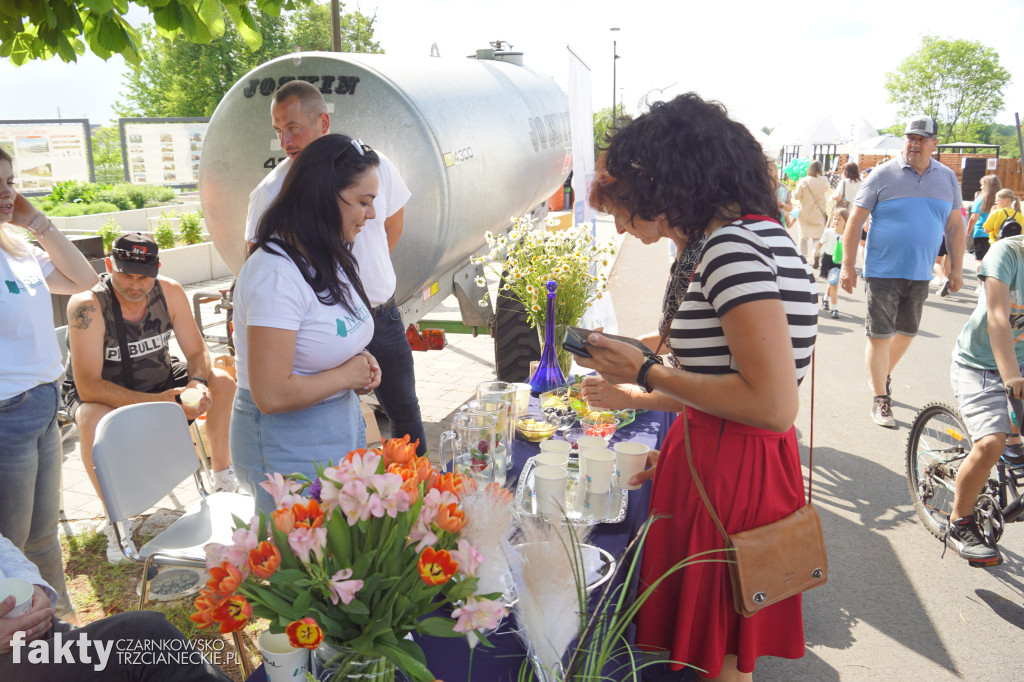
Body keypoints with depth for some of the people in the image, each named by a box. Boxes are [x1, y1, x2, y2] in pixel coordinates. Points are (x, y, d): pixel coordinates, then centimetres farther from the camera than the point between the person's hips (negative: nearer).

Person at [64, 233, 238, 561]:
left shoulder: (170, 291, -16)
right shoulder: (87, 305, -29)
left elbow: (197, 352, -7)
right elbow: (88, 387, -33)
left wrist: (198, 383, -31)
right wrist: (156, 402, -43)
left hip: (159, 379, 5)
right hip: (103, 391, -4)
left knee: (222, 382, -13)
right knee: (93, 420, -37)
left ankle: (223, 475, 7)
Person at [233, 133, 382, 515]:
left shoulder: (331, 259, 5)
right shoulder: (275, 274, -25)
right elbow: (271, 395, -29)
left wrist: (362, 362, -1)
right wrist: (347, 375, -16)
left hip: (343, 427, 9)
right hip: (289, 446, -9)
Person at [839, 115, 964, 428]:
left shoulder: (948, 178, 7)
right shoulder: (883, 175, -5)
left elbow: (954, 226, 14)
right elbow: (856, 221, -5)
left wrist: (956, 268, 10)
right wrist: (847, 266, -10)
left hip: (920, 273, 4)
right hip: (883, 272, -4)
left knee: (906, 332, 16)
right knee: (880, 336, -3)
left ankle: (883, 374, 41)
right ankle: (880, 400, 8)